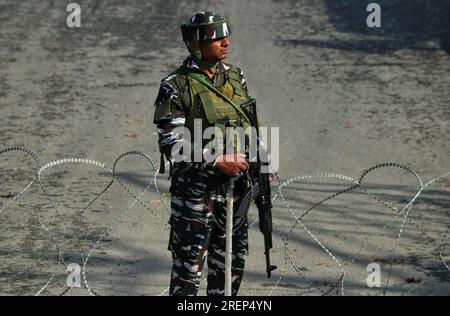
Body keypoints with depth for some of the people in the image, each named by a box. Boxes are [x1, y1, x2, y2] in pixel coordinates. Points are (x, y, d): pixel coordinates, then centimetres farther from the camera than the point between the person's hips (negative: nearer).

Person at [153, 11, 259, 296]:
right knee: (190, 261, -3)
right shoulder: (176, 87, -10)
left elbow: (252, 125, 19)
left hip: (234, 186, 6)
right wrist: (217, 160, -20)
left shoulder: (236, 78, 9)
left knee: (232, 259, 12)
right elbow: (172, 144, -15)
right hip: (194, 188, -6)